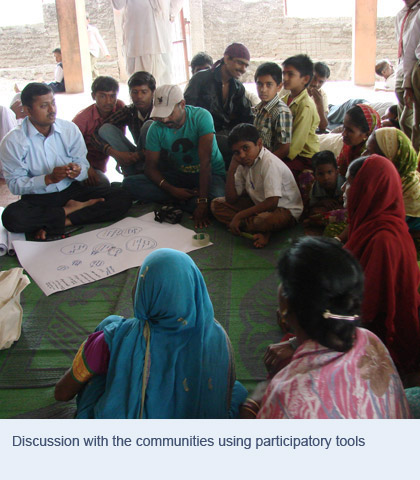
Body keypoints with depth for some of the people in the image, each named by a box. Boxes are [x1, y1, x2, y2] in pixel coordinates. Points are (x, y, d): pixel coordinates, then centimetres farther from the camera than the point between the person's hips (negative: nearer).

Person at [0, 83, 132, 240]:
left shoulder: (69, 129, 2)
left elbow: (83, 164, 4)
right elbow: (14, 184, -11)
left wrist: (77, 171, -21)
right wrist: (49, 178, -24)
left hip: (72, 190, 3)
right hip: (37, 199, -3)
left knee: (122, 199, -18)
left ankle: (50, 225, -21)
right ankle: (71, 210, -14)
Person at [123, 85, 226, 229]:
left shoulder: (201, 117, -21)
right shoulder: (156, 128, -9)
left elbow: (205, 161, -27)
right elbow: (151, 167, -6)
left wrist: (202, 201, -34)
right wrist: (172, 190, -24)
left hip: (210, 174, -3)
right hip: (177, 175, 3)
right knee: (129, 183, -16)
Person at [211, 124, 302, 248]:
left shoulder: (270, 163, -25)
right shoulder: (243, 163, -1)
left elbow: (272, 203, -32)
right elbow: (231, 199, -2)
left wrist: (239, 216, -27)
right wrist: (232, 169, -13)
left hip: (285, 210, -9)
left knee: (264, 221, -44)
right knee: (217, 205, -3)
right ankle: (261, 232, -14)